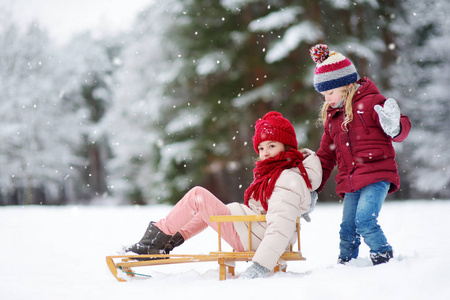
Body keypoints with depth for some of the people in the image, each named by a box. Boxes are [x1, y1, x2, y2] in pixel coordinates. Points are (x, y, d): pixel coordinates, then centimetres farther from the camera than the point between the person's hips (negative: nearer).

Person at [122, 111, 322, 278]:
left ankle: (155, 240, 2)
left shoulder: (288, 181, -20)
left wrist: (261, 265, -36)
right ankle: (165, 243, 21)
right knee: (206, 206, 28)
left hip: (251, 239, -11)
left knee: (198, 195, -9)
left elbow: (281, 227, -31)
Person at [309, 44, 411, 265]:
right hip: (350, 183, 7)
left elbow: (402, 128, -5)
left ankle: (384, 257, -7)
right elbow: (325, 155, 27)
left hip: (377, 176, -7)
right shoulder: (331, 116, 21)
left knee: (365, 220, -21)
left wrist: (395, 128, -29)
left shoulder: (370, 102, -1)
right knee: (347, 229, 5)